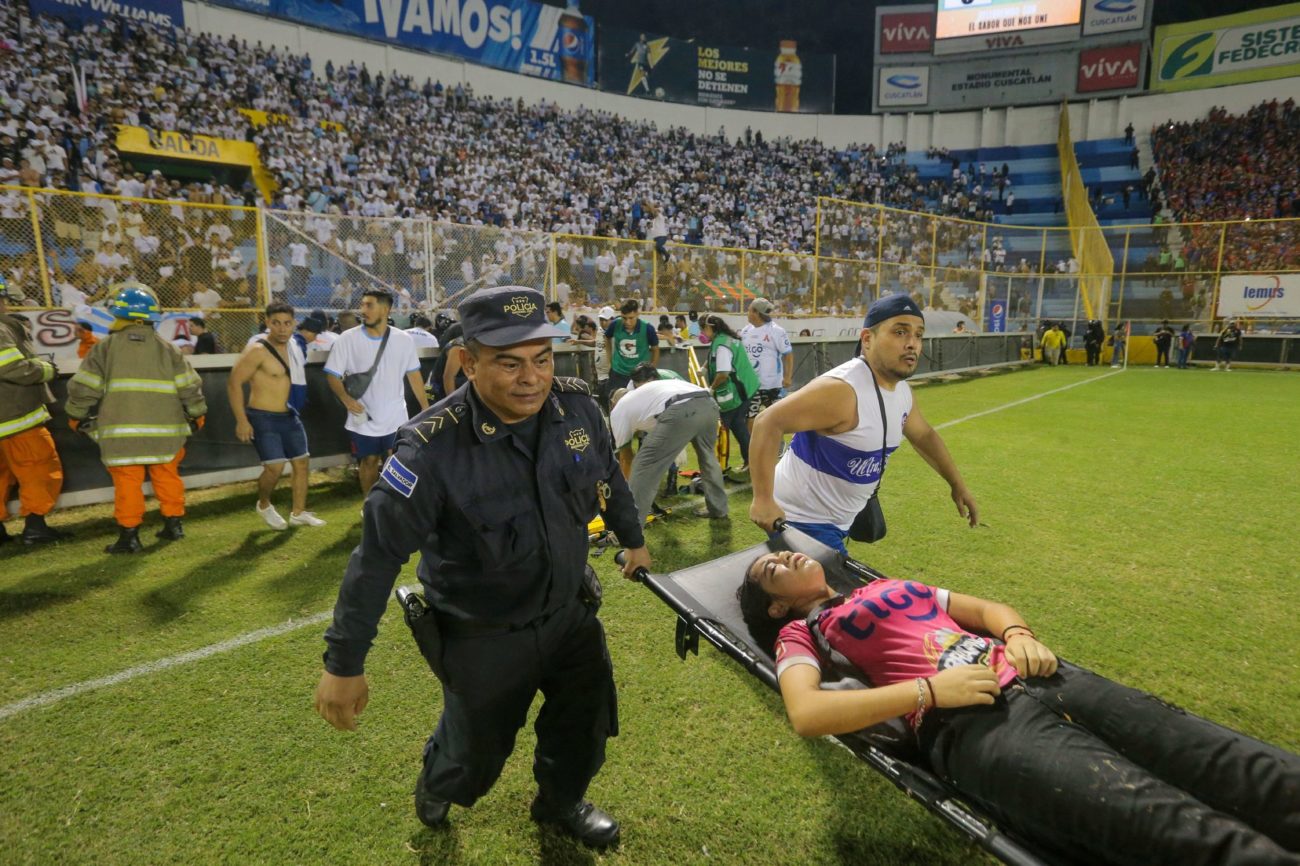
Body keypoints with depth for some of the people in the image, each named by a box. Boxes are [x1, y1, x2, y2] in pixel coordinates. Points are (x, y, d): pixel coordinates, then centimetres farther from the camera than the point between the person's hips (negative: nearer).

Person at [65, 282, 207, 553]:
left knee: (128, 481, 2)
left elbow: (83, 387, 1)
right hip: (164, 429, 2)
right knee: (167, 476, 14)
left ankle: (129, 535, 5)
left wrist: (76, 416, 16)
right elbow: (189, 386, 3)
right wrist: (197, 414, 15)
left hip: (122, 430, -2)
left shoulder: (105, 347, -1)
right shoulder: (167, 348, 4)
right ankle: (173, 524, 20)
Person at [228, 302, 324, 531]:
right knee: (275, 467, -13)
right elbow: (233, 383, -17)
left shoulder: (292, 346, 7)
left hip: (289, 416, 8)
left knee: (301, 462, 9)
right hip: (263, 418, -8)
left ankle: (298, 513, 21)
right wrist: (241, 421, -19)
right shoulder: (257, 350, -17)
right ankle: (264, 505, 16)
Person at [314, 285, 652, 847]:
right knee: (476, 757, 17)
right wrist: (344, 665, -15)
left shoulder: (576, 405, -15)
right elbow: (379, 554, -21)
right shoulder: (433, 446, -28)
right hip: (482, 637, -4)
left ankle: (562, 802, 54)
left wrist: (634, 540, 19)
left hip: (569, 611, 4)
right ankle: (436, 785, 56)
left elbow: (608, 476, 5)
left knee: (586, 727, 20)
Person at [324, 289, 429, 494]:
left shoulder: (403, 339, -2)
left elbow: (413, 375, 5)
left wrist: (426, 408, 2)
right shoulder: (347, 338, -7)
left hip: (396, 418, 1)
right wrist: (347, 399, -23)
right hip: (363, 419, 0)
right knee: (368, 461, 12)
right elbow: (333, 375, -5)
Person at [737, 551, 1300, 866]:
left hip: (1035, 681, 7)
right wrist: (930, 690, -15)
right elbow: (807, 715, -10)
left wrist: (1020, 636, 5)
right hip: (967, 723, -7)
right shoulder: (800, 632, 10)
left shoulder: (888, 588, 29)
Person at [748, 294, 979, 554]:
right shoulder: (841, 389, -28)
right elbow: (769, 422, -32)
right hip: (803, 520, -9)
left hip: (838, 521, 9)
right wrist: (762, 500, -35)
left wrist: (957, 483, 24)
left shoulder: (902, 390, 2)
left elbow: (924, 435, 21)